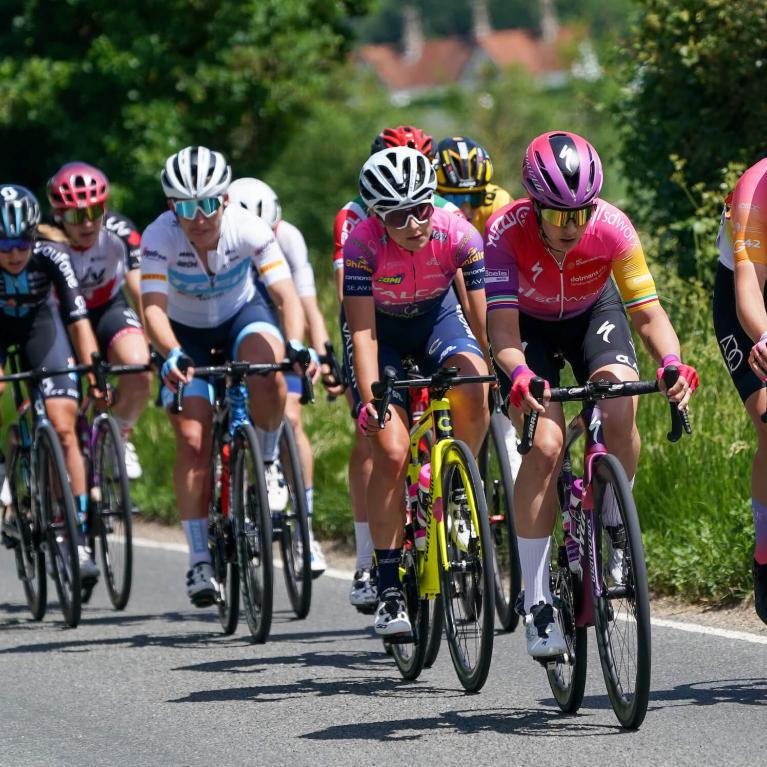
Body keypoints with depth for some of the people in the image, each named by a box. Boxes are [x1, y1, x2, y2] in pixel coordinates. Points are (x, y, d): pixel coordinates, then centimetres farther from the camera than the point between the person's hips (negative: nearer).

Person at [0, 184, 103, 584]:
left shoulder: (52, 259, -30)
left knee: (63, 427, -13)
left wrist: (94, 373, -41)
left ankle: (80, 541, -14)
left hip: (39, 322, 0)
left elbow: (78, 321, -31)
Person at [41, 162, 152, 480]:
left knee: (139, 368, -27)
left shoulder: (120, 233, -24)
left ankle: (119, 435, 1)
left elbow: (140, 292, -26)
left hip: (108, 309, 1)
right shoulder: (47, 243, -27)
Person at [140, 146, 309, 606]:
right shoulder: (160, 237, -29)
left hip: (242, 314, 0)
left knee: (269, 375, -33)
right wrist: (172, 355, -56)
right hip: (186, 330, 0)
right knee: (193, 441, -13)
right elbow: (154, 307, -37)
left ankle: (267, 462, -4)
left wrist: (296, 346, -51)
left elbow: (287, 294, -33)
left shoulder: (249, 228, -28)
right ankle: (200, 559, -6)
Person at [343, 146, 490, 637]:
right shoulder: (363, 245, -31)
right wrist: (369, 402, -39)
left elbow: (484, 319, -22)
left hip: (437, 317, 1)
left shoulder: (460, 236, -28)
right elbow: (363, 333, -30)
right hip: (381, 328, -1)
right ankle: (389, 590, -8)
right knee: (391, 453, -16)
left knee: (473, 389, -32)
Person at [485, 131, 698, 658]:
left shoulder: (613, 227, -30)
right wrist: (520, 377, -60)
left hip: (592, 312, 1)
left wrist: (672, 363, -47)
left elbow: (648, 312, -27)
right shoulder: (507, 231, -34)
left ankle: (611, 530, 0)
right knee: (545, 447, -21)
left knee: (621, 416, -27)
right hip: (529, 324, -1)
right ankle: (537, 604, -14)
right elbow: (502, 331, -39)